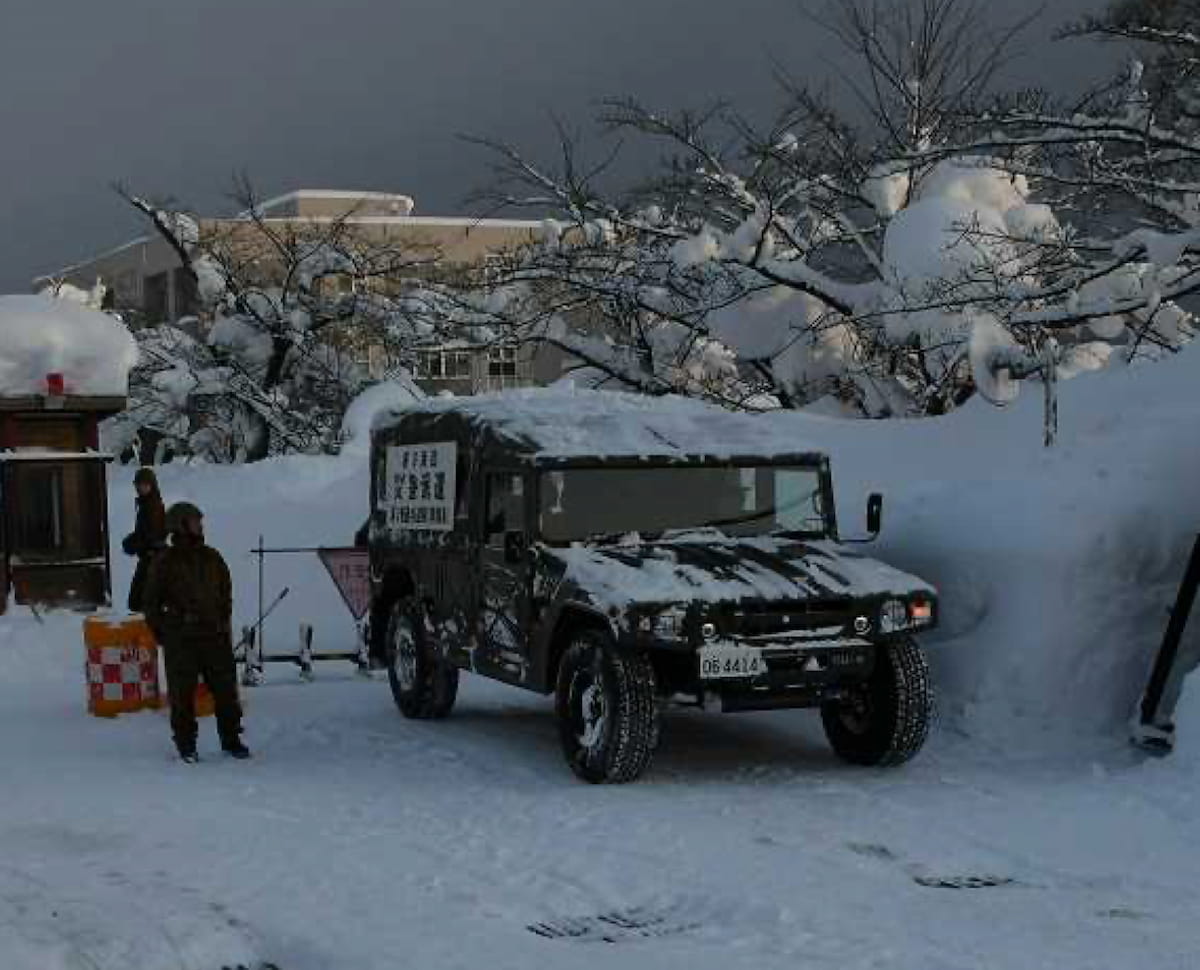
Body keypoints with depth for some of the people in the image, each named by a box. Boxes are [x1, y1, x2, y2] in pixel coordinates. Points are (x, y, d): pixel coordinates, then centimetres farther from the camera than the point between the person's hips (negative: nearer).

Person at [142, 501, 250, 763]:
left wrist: (223, 622, 14)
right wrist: (163, 633, 0)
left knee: (225, 688, 4)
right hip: (180, 641, -4)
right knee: (182, 693, 1)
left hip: (215, 635, 4)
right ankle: (186, 745, 12)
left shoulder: (212, 558, 9)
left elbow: (226, 592, 21)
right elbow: (150, 602, 3)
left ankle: (231, 739, 15)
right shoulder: (164, 562, -3)